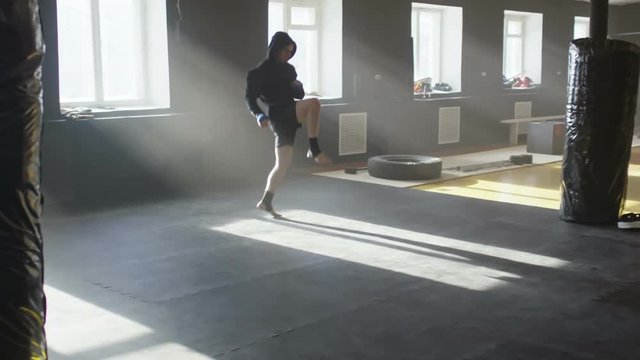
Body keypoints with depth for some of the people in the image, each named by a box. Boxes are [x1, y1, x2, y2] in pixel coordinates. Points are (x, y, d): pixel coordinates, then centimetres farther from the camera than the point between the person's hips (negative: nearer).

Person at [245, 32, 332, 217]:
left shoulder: (289, 69, 15)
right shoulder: (260, 71, -5)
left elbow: (299, 95, 20)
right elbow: (250, 98, -6)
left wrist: (298, 87, -4)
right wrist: (259, 115, -24)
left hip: (290, 114, 6)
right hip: (279, 115, -6)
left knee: (282, 164, 1)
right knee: (313, 103, -29)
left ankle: (266, 201, 11)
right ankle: (314, 150, -23)